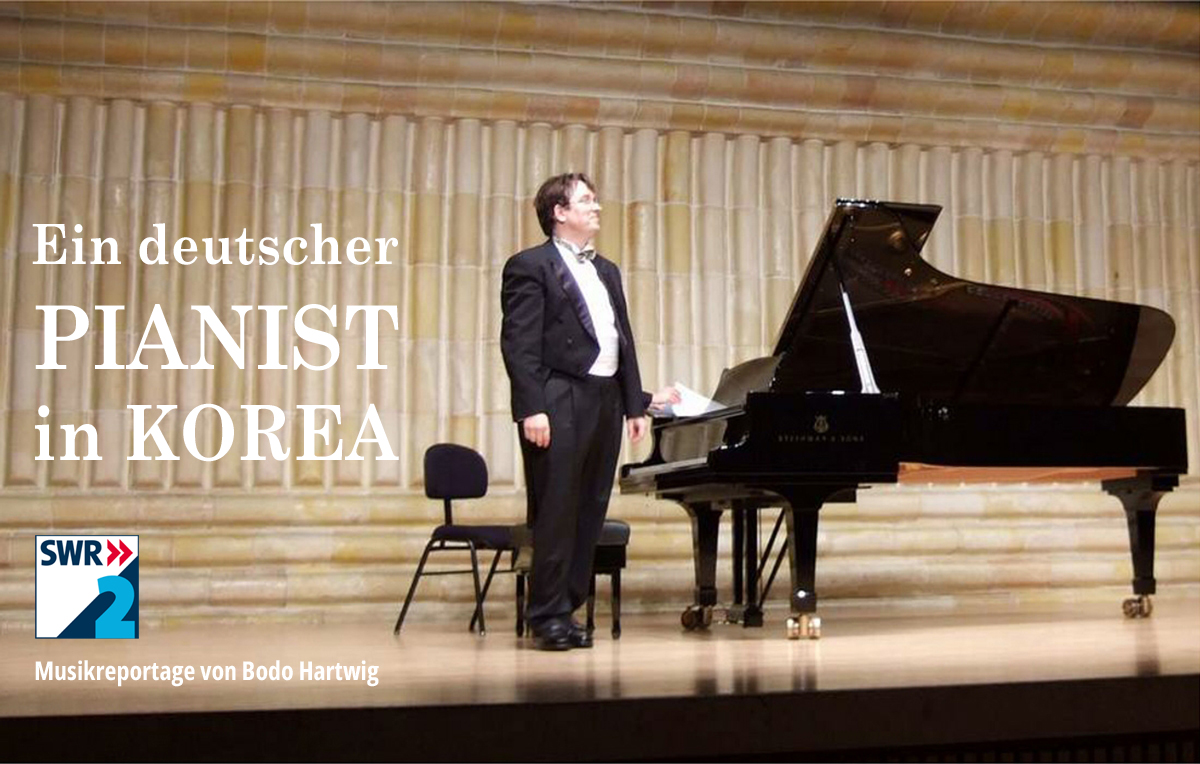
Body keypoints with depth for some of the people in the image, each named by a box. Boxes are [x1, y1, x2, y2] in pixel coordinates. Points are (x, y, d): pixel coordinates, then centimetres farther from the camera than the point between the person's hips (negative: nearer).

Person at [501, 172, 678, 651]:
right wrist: (532, 409, -19)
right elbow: (519, 343, -11)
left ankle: (566, 609, 15)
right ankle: (549, 617, 4)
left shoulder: (606, 271, 21)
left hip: (605, 402, 8)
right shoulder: (530, 266, -3)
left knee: (589, 513, 8)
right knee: (556, 513, -4)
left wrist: (635, 403, 14)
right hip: (560, 404, -7)